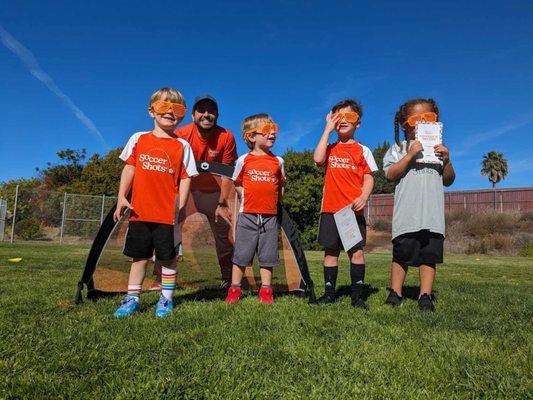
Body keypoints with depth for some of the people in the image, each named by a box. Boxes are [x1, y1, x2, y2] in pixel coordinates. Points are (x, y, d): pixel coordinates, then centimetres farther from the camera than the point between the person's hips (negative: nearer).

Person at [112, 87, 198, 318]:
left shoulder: (182, 146, 1)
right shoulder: (138, 139, 7)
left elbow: (185, 178, -2)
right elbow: (129, 169, 9)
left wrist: (180, 208, -9)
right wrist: (122, 198, 1)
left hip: (167, 215, -2)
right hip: (139, 212, 2)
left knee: (167, 258, 6)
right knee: (139, 255, 12)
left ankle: (166, 299, 22)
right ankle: (132, 299, 24)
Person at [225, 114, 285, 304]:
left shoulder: (278, 161, 6)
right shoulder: (244, 160, 0)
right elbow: (236, 183, 10)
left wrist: (276, 198, 5)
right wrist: (247, 196, -3)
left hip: (270, 215, 2)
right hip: (248, 214, -2)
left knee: (267, 255, 8)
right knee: (241, 253, 5)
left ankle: (266, 290, 19)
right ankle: (234, 289, 17)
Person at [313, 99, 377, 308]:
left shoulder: (362, 150, 9)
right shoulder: (329, 148, 13)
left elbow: (368, 178, 4)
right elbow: (318, 159, -10)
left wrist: (363, 197, -17)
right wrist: (328, 129, -3)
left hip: (353, 209, -1)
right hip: (330, 208, 2)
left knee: (356, 250, -3)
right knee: (330, 250, 6)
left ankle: (357, 294, 6)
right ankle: (329, 292, 16)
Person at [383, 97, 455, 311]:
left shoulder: (437, 149, 18)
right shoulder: (399, 148, 8)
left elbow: (448, 181, 17)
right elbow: (390, 175, -6)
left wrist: (447, 161, 0)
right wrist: (410, 154, -13)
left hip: (433, 215, 3)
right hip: (406, 214, -3)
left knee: (429, 255, 2)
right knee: (401, 254, 1)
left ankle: (425, 296, 10)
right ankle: (395, 293, 11)